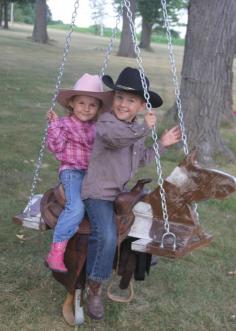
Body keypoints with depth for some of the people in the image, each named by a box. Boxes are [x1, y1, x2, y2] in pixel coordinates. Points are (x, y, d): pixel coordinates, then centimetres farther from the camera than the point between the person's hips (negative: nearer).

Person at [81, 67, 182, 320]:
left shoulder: (138, 129, 13)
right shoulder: (106, 122, -15)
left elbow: (139, 159, 24)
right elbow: (114, 137, -39)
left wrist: (161, 144, 20)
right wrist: (144, 128, -42)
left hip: (121, 192, 9)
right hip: (99, 192, -9)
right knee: (107, 237, -26)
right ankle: (94, 289, -7)